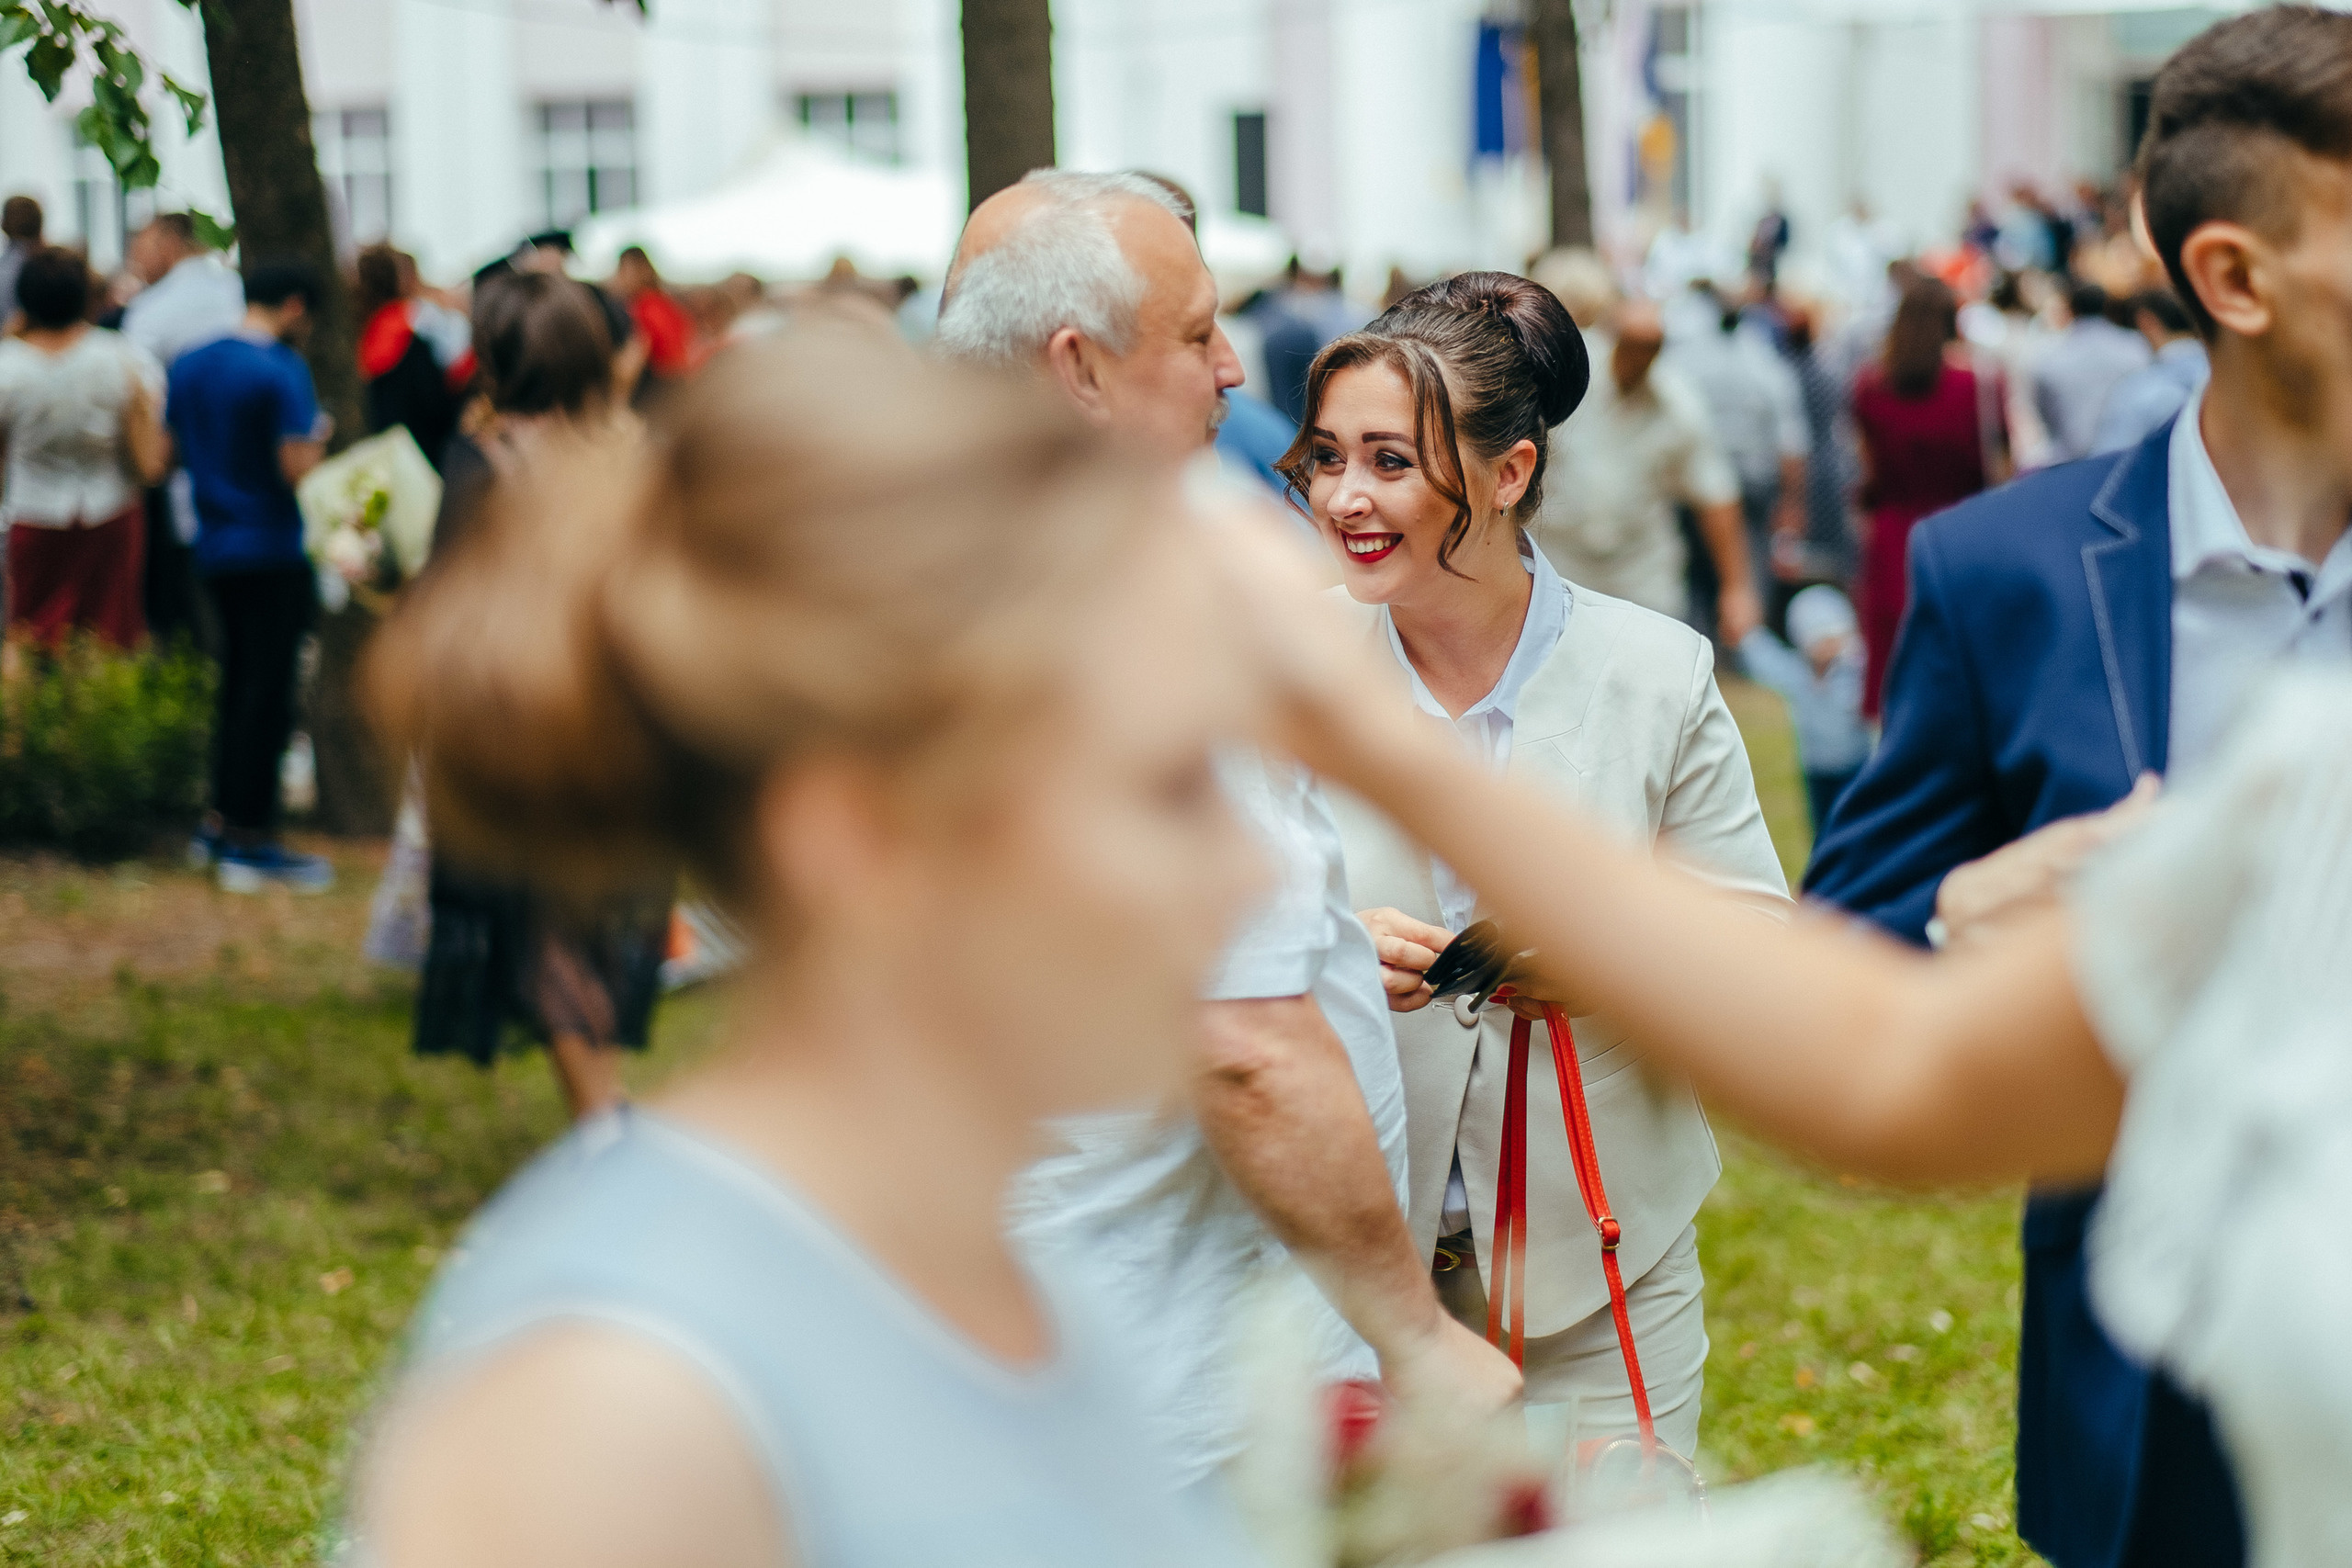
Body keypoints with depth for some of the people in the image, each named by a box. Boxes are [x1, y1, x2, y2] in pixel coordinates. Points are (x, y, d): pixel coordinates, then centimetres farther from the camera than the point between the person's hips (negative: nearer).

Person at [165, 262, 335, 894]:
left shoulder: (188, 365, 7)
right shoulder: (283, 372, -15)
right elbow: (296, 469, -20)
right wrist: (318, 437, -1)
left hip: (213, 549, 7)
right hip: (272, 551, -7)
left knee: (237, 683, 20)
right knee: (267, 694, 0)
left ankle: (221, 822, 24)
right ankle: (249, 842, 3)